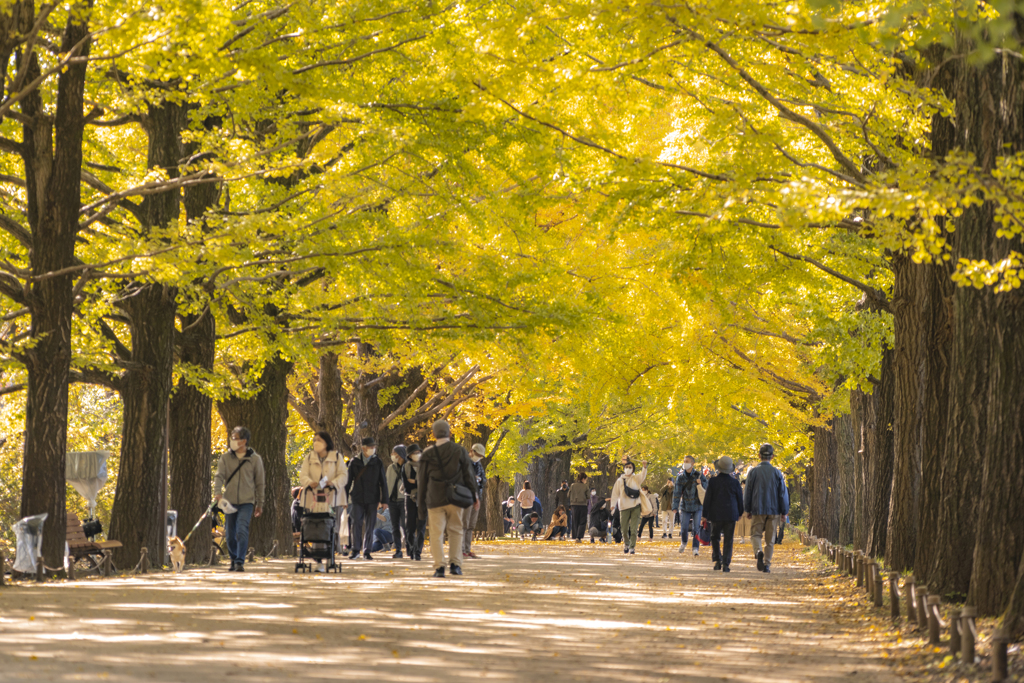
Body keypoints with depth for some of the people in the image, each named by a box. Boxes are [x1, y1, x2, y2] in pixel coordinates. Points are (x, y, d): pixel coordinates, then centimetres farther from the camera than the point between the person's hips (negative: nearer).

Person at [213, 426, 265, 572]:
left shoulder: (255, 459, 1)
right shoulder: (225, 458, 4)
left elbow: (260, 483, 8)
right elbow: (219, 476, -5)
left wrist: (260, 504, 9)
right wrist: (217, 492, -24)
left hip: (247, 501, -3)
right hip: (229, 501, 3)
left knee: (242, 530, -17)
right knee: (230, 533, 7)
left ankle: (240, 562, -17)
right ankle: (234, 560, 23)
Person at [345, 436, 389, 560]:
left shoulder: (377, 463, 4)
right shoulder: (355, 462, 3)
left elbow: (383, 483, 5)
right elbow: (348, 481, 8)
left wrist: (384, 500, 0)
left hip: (372, 499, 0)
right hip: (357, 498, 0)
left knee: (370, 525, 1)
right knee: (356, 524, -4)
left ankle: (367, 551, 8)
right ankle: (355, 550, 6)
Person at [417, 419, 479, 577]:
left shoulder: (428, 454, 1)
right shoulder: (459, 451, 1)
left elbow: (422, 481, 6)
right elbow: (468, 475, 3)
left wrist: (421, 503, 14)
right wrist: (474, 495, 12)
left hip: (435, 499, -1)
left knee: (437, 533, 1)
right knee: (455, 531, 10)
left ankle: (439, 566, -6)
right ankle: (455, 564, 2)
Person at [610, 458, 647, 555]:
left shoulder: (636, 478, 6)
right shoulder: (619, 480, 11)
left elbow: (643, 475, -15)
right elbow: (615, 493, 10)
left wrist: (645, 467, -35)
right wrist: (613, 505, 1)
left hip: (635, 506, -2)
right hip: (624, 507, 2)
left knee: (634, 528, -9)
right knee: (624, 528, 7)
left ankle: (632, 547, -7)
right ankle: (626, 544, 32)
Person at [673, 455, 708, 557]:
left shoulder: (699, 474, -2)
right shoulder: (680, 477, -1)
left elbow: (706, 485, 6)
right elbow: (677, 492, -3)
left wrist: (701, 483, -18)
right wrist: (675, 506, -11)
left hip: (697, 505, -1)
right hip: (685, 506, 1)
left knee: (696, 528, -6)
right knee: (684, 527, 2)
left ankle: (696, 548, -2)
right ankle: (683, 543, 31)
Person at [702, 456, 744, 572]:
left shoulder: (713, 481, -6)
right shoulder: (735, 483, -2)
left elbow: (707, 499, -4)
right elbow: (740, 500, 6)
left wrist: (705, 515, 2)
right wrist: (739, 513, 21)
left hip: (716, 515, -1)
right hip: (730, 515, 1)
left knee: (715, 538, 15)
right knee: (728, 540, 4)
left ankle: (717, 561, 3)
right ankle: (726, 564, -3)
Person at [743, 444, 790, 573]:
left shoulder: (753, 472, -3)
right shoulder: (777, 473, -1)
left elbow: (747, 492, 0)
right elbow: (783, 494, 1)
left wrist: (747, 509, 9)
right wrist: (784, 512, 8)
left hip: (757, 509, -1)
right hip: (773, 510, 1)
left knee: (755, 534, 5)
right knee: (770, 539, 8)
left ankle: (758, 551, -25)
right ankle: (767, 565, 7)